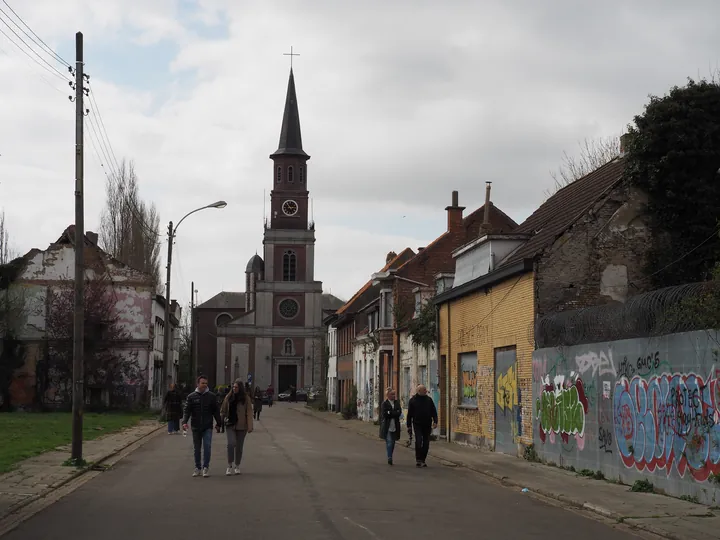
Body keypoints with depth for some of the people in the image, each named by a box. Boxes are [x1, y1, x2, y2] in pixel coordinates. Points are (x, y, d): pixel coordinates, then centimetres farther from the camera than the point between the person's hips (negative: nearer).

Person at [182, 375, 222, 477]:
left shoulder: (211, 396, 3)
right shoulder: (191, 397, 3)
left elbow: (216, 411, 8)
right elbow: (187, 411, -1)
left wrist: (218, 424, 7)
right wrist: (184, 422, -15)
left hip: (207, 427, -1)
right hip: (196, 427, 1)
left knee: (207, 446, -13)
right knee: (197, 449, 9)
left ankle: (206, 467, -7)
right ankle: (197, 468, 18)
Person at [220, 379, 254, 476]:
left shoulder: (246, 398, -3)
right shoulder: (228, 397, 4)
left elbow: (249, 413, -5)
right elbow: (223, 410, 10)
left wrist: (250, 426, -12)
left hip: (241, 426, -1)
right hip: (230, 425, 1)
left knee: (239, 446, 8)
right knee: (231, 443, -17)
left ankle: (237, 466, 23)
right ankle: (230, 466, -7)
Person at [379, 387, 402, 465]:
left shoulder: (397, 403, 11)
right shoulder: (384, 403, -1)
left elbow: (399, 413, -2)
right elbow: (384, 414, -13)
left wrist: (390, 413, -10)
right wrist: (394, 413, -10)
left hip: (395, 426, 4)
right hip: (387, 426, -4)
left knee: (392, 443, 9)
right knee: (389, 442, -12)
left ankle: (390, 458, 19)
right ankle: (389, 458, -14)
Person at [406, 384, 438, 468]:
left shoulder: (429, 399, 8)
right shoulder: (413, 400, 2)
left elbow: (434, 411, 10)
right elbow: (409, 414, 5)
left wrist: (435, 421, -4)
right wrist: (409, 426, 2)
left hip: (427, 425, 3)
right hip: (417, 424, -3)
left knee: (426, 443, 3)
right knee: (418, 441, -15)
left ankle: (423, 460, 14)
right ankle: (418, 460, -7)